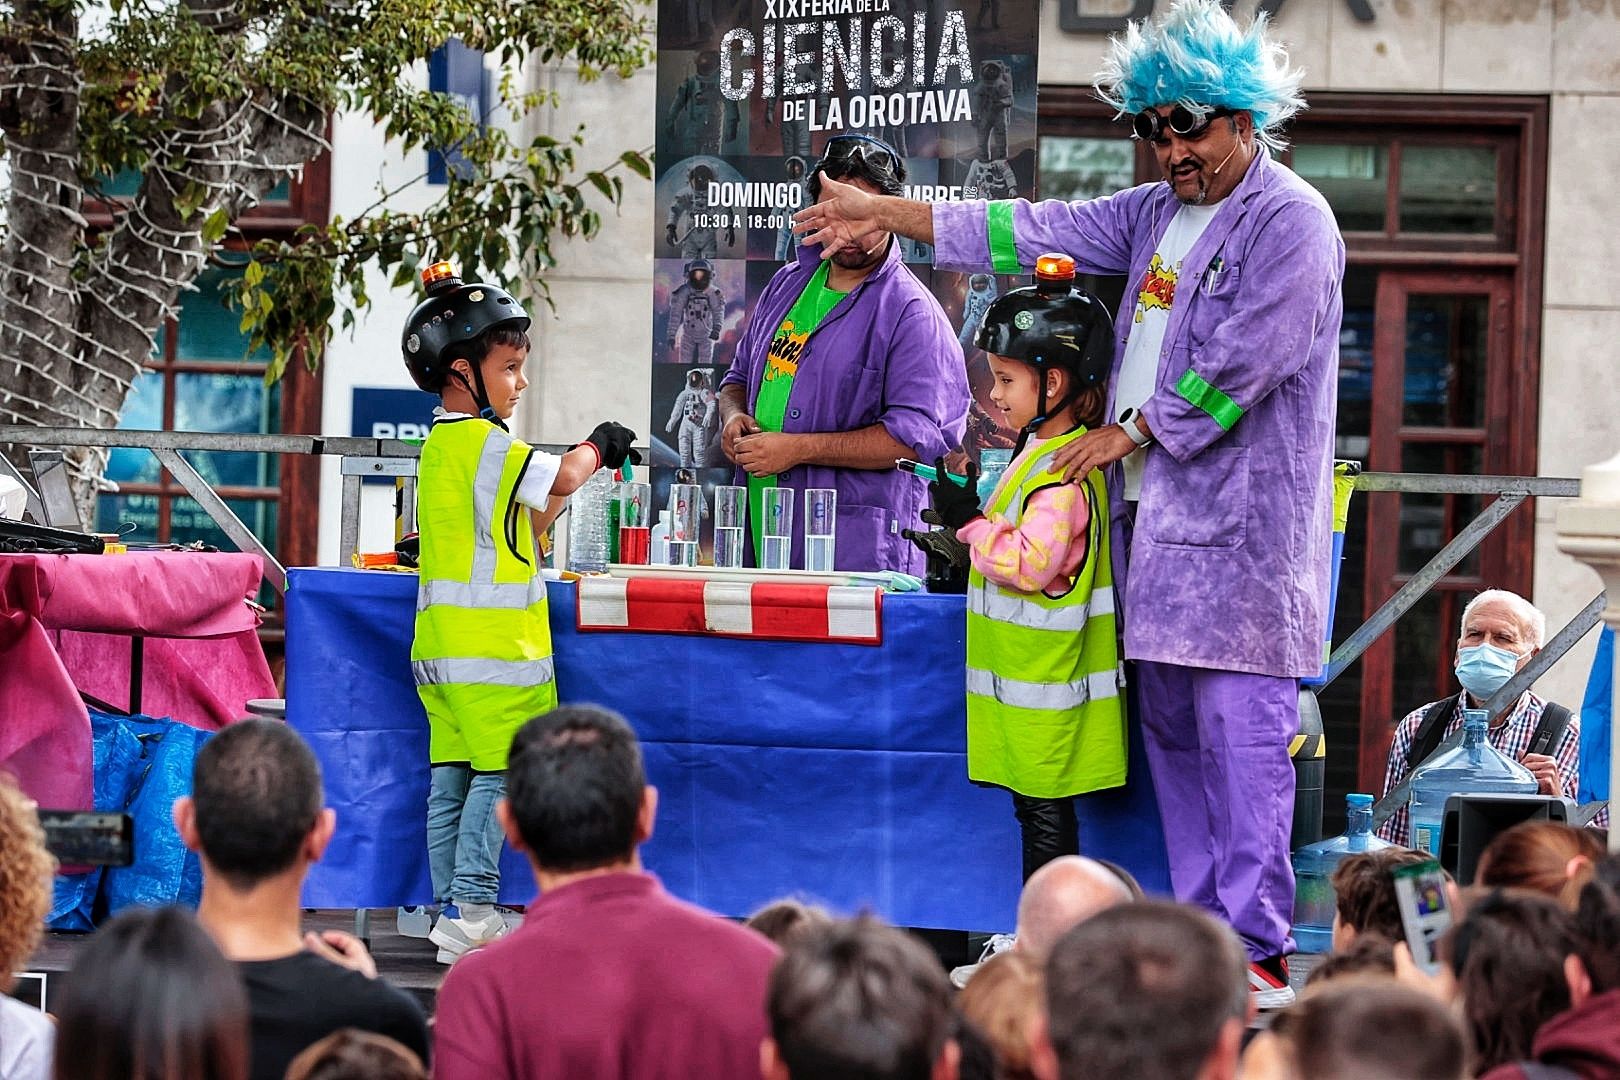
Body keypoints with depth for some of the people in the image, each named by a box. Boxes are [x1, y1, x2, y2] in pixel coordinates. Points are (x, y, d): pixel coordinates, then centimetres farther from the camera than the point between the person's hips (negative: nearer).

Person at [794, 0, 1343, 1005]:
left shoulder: (1291, 223, -9)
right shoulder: (1157, 212, 17)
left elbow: (1240, 368, -15)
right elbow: (1036, 233, 19)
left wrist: (1129, 433, -8)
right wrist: (886, 214, 18)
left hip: (1239, 526, -9)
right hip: (1152, 513, 9)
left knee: (1240, 733, -11)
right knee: (1171, 727, 9)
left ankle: (1257, 953, -11)